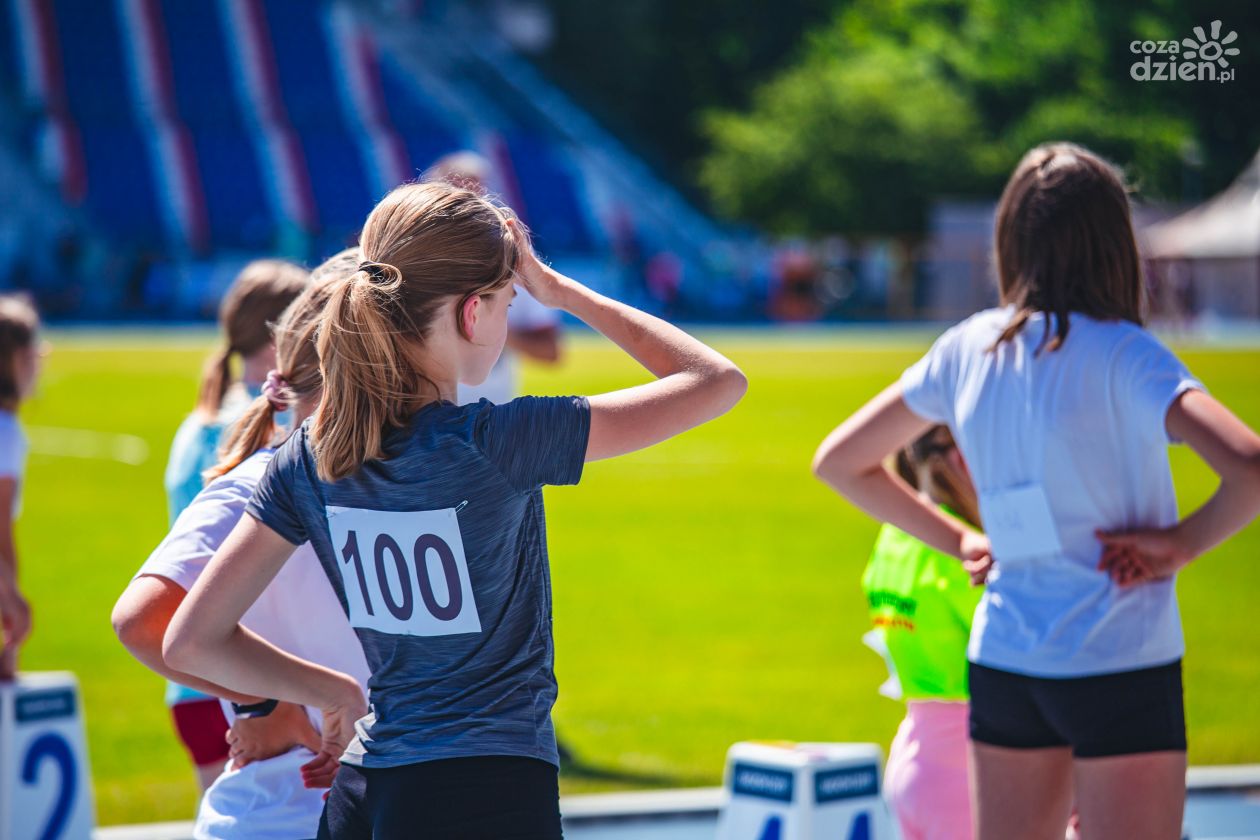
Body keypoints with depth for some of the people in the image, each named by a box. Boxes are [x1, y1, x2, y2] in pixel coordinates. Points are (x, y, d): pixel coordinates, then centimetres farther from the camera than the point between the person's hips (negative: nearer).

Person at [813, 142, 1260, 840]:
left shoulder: (967, 349, 4)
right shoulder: (1123, 356, -14)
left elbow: (838, 460, 15)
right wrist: (1183, 542, -11)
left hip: (1001, 661, 6)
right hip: (1122, 667, -6)